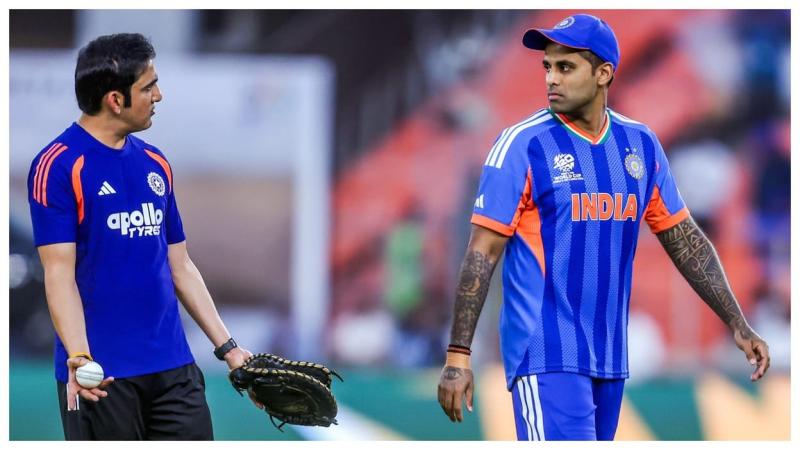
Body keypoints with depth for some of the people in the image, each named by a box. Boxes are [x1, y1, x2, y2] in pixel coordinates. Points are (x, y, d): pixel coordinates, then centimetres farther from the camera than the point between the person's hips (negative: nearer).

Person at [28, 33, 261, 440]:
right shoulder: (58, 165, -8)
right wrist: (79, 357, -27)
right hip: (103, 376, -6)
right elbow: (60, 274, -14)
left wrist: (227, 347, 14)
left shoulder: (155, 164, 13)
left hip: (174, 369, 6)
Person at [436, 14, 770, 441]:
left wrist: (738, 325, 12)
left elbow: (685, 240, 16)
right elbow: (481, 253, -7)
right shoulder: (523, 144, -5)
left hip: (610, 357, 6)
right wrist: (458, 354, -12)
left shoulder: (640, 144, 9)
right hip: (545, 357, -6)